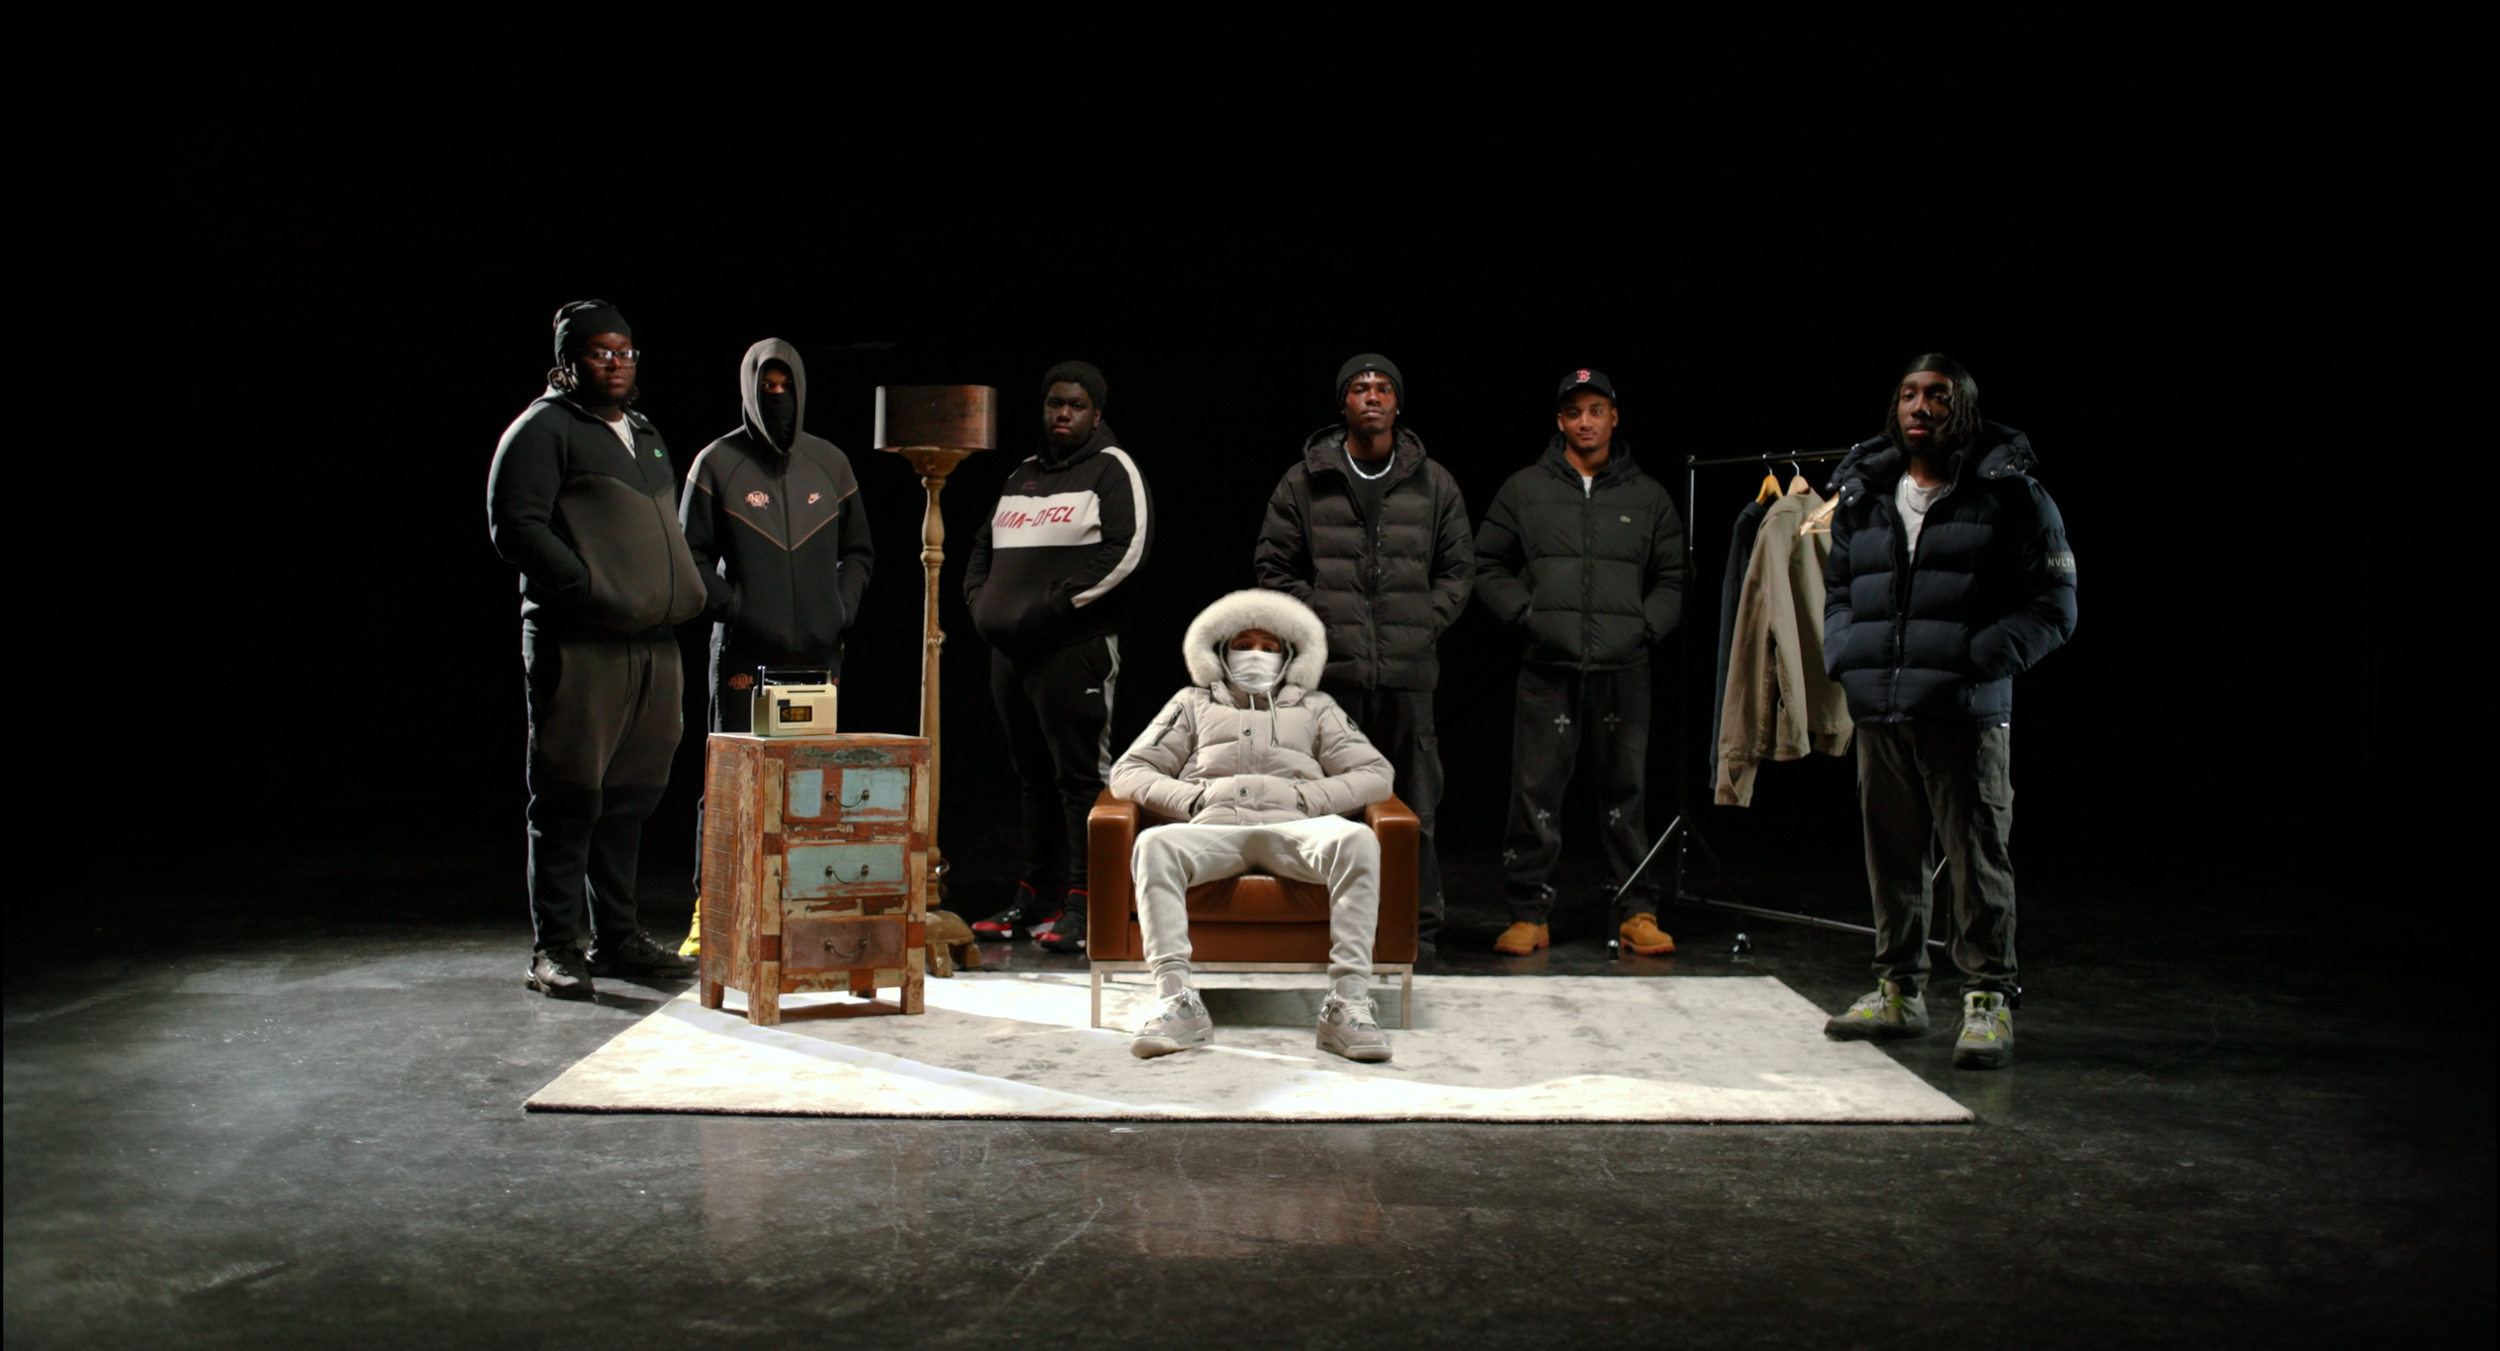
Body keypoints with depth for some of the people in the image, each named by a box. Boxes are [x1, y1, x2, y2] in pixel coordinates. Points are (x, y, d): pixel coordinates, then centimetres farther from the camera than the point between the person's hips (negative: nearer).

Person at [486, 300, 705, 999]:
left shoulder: (646, 436, 23)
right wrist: (592, 590, -19)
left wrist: (682, 595, 13)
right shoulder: (542, 428, -1)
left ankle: (619, 937, 20)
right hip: (577, 645, -7)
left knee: (630, 796, 11)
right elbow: (516, 527, -12)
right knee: (569, 796, -4)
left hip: (654, 644, 7)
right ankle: (557, 947, 3)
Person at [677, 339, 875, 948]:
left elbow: (859, 551, 21)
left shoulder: (830, 463, 14)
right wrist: (729, 608, -8)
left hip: (819, 653, 3)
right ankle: (710, 909, 3)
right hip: (743, 654, -3)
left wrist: (843, 606, 6)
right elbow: (689, 555, 5)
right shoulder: (717, 463, 5)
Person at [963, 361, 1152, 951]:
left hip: (1074, 650, -7)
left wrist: (1054, 606, -16)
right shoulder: (1020, 477, 22)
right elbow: (984, 547, 29)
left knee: (1079, 775, -8)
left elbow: (1126, 549, -14)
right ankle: (1034, 897, 20)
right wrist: (980, 601, 9)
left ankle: (1082, 904, -6)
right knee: (1033, 776, 13)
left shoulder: (1113, 470, 0)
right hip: (1010, 652, 8)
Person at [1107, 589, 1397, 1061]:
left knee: (1355, 839, -35)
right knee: (1154, 844, -35)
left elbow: (1376, 774, 19)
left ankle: (1348, 1001, -40)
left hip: (1292, 829, 0)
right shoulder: (1195, 703, 30)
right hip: (1215, 829, 0)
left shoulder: (1316, 707, 30)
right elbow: (1127, 773, 21)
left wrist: (1308, 799, 2)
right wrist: (1192, 798, 3)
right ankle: (1175, 1000, -41)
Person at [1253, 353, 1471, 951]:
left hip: (1408, 670, 1)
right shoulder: (1304, 482, 7)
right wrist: (1316, 621, -2)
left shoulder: (1434, 484, 11)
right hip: (1329, 668, -1)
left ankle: (1419, 923, 12)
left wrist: (1426, 626, 2)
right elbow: (1273, 565, 8)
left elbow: (1458, 569, 15)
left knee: (1414, 801, 3)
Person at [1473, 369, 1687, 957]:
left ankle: (1636, 912, 14)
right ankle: (1529, 913, 8)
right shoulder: (1524, 490, 10)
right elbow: (1488, 568, 10)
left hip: (1624, 669, 1)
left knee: (1625, 792, 5)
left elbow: (1672, 581, 16)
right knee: (1535, 791, -1)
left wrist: (1644, 626, -1)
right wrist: (1529, 616, -4)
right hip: (1547, 668, -1)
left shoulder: (1649, 497, 14)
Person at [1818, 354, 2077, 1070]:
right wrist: (1846, 655, 4)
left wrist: (1979, 659, -15)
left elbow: (2053, 605, -2)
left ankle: (1989, 998, 9)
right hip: (1879, 713, 5)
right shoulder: (1863, 498, 13)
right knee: (1892, 855, 12)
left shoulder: (2009, 495, -1)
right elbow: (1838, 590, 24)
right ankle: (1900, 990, 24)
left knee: (1976, 857, -2)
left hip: (1968, 714, -5)